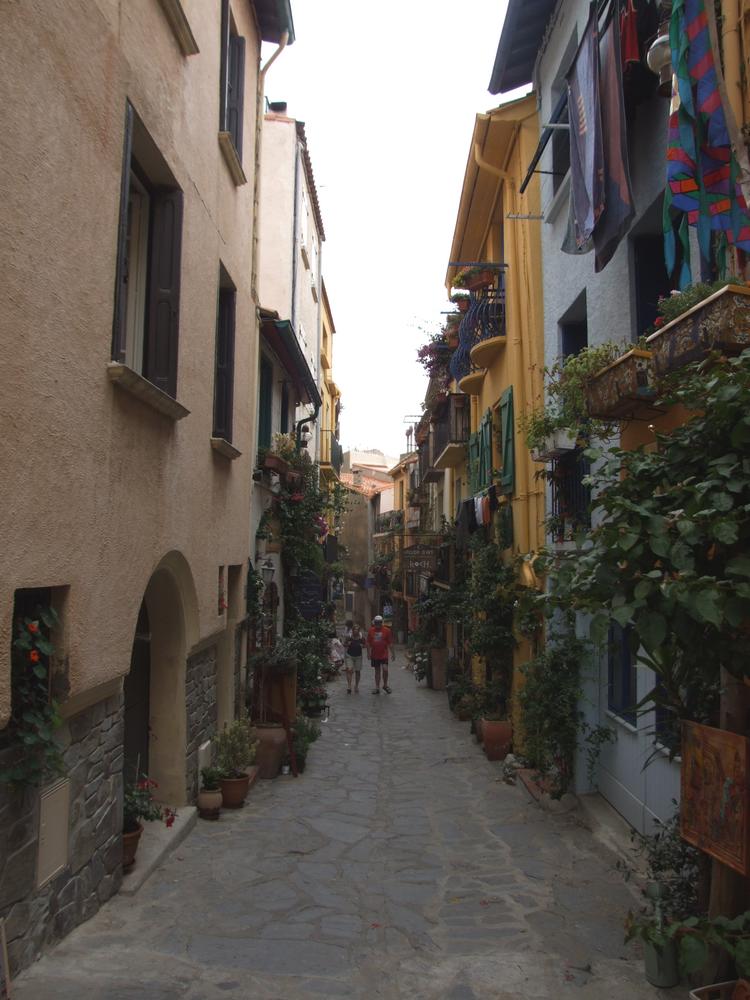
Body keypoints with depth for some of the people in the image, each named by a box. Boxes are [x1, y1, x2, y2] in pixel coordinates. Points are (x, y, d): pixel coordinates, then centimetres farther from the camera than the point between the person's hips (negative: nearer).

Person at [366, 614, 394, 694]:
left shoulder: (387, 630, -4)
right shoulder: (371, 631, 3)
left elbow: (390, 643, -1)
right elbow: (368, 643, 8)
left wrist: (393, 653, -2)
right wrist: (369, 653, 3)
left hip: (384, 654, -2)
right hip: (375, 655, 2)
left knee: (385, 669, -12)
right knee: (377, 671, 9)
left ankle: (385, 685, 9)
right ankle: (377, 688, 17)